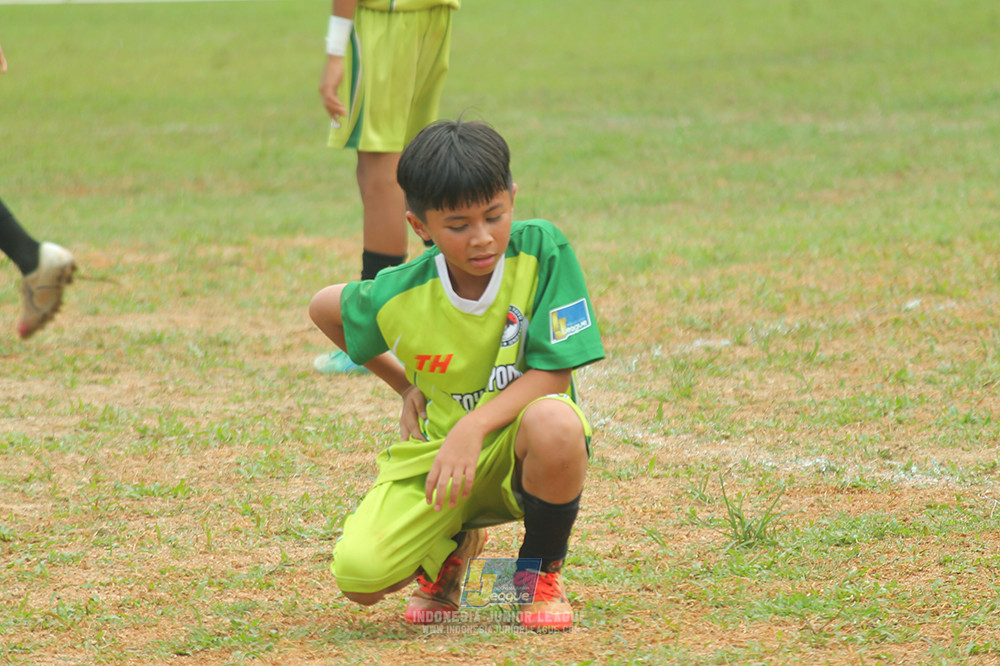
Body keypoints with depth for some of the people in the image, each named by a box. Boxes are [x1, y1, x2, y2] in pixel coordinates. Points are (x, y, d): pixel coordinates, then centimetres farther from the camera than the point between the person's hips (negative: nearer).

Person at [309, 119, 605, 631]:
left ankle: (541, 570, -7)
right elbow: (323, 308, 11)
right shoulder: (399, 297, -12)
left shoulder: (541, 250, -17)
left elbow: (553, 374, -17)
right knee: (358, 576, -22)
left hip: (514, 442, -1)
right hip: (437, 448, 1)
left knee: (554, 426, -39)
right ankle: (451, 547, 17)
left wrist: (474, 426, -31)